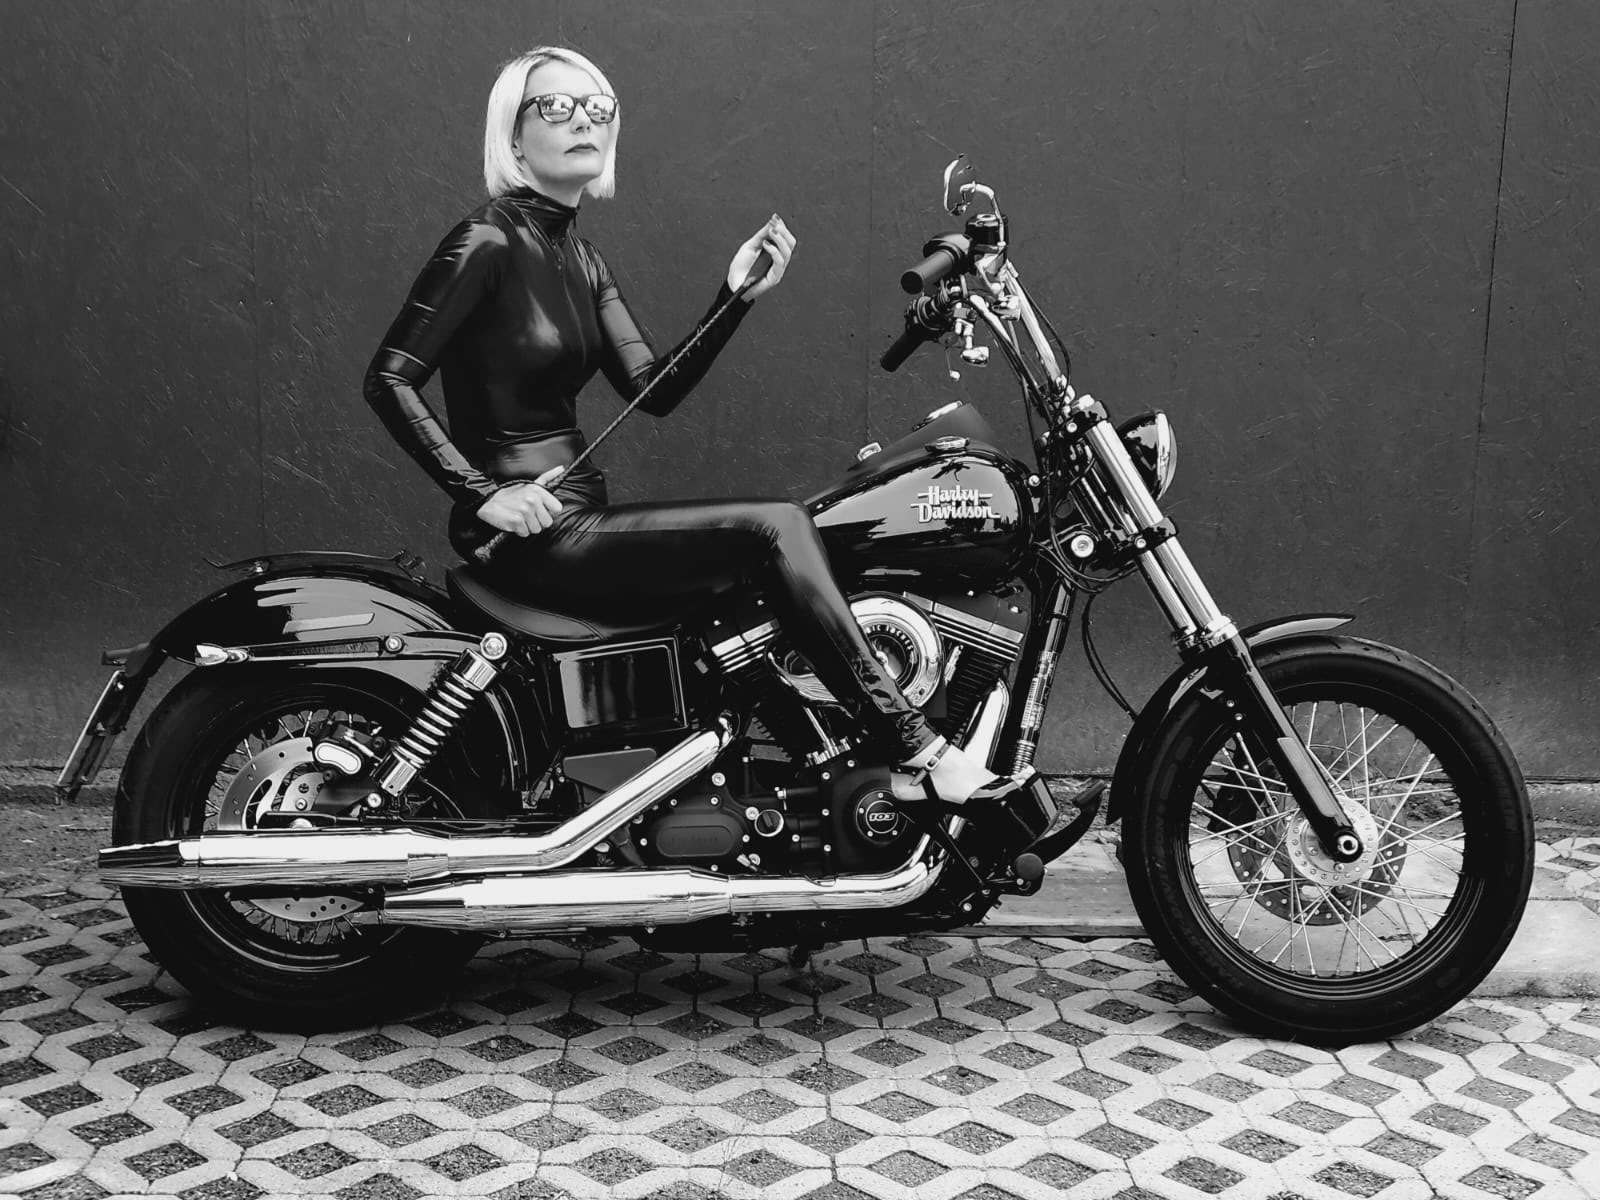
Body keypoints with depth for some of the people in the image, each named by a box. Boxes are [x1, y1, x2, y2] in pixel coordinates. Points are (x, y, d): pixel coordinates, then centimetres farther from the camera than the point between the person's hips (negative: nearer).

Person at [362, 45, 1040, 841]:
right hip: (531, 535, -9)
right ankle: (914, 748, -15)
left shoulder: (579, 259, 15)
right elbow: (388, 380, -14)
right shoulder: (487, 243, -10)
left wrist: (735, 298, -4)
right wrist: (481, 492, -20)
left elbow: (654, 390, 7)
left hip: (578, 516, 9)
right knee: (774, 528, -19)